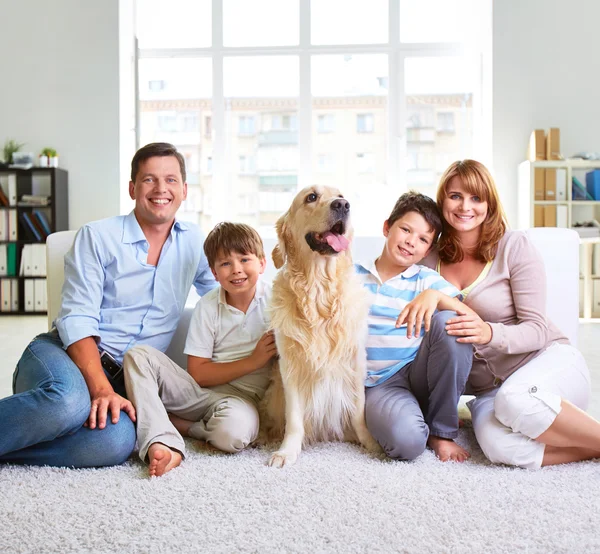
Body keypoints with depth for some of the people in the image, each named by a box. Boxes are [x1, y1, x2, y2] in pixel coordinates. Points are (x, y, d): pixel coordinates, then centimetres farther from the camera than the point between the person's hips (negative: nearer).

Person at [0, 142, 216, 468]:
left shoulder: (194, 242, 14)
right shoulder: (97, 237, 0)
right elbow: (77, 319, -9)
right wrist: (101, 389, -24)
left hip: (121, 379, 3)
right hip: (65, 356, -3)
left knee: (117, 442, -34)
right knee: (69, 401, -42)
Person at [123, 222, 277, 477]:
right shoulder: (207, 306, -1)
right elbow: (198, 374, -5)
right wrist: (254, 360, -12)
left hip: (241, 395, -2)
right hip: (199, 390, 3)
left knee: (233, 431, -39)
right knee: (139, 355, -17)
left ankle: (176, 423, -7)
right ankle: (162, 443, -33)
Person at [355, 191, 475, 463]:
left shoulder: (427, 280, 5)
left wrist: (435, 297, -27)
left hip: (416, 374, 3)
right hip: (378, 383, -3)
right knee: (406, 440, -36)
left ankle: (441, 430, -12)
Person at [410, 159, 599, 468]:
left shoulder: (514, 246, -6)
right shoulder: (432, 257, 4)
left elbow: (537, 329, -10)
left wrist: (489, 333, -30)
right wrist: (427, 295, -12)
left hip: (551, 361, -2)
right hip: (488, 386, 3)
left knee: (516, 400, -39)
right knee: (497, 444, -33)